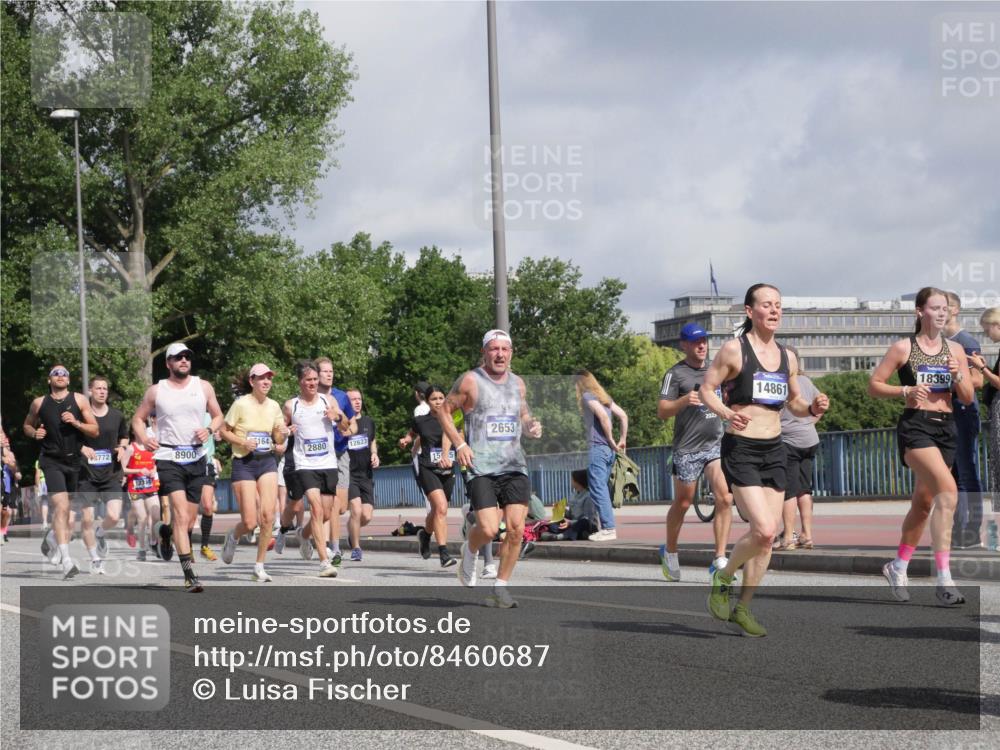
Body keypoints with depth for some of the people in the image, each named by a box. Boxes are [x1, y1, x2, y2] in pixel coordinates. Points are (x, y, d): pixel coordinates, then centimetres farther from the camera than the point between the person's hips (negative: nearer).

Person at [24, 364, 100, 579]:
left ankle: (51, 537, 49)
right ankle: (66, 561, -25)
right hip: (51, 460, -3)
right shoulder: (39, 403, 4)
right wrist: (34, 433, -2)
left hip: (74, 460, 3)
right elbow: (27, 425, 20)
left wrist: (75, 422, -15)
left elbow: (95, 431, 2)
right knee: (61, 506, -19)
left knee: (66, 509, 16)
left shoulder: (79, 400, 3)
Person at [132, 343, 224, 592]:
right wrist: (144, 439, -7)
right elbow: (138, 418, 12)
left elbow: (218, 416, 15)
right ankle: (189, 574, -19)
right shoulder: (156, 391, 5)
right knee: (182, 516, -16)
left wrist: (209, 430, -7)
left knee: (189, 518, 9)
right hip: (168, 458, -3)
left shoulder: (203, 387, 9)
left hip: (196, 458, 3)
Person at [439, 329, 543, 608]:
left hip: (514, 467, 5)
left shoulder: (517, 383, 14)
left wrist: (531, 425, 3)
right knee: (488, 529, -14)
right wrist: (459, 444, -7)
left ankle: (500, 587, 8)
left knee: (516, 528, -6)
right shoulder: (470, 381, -2)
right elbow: (444, 411, 4)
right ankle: (469, 551, 22)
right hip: (481, 468, -5)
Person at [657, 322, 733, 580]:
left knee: (725, 499, -12)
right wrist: (684, 400, -27)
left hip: (716, 443, 4)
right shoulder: (676, 374, -3)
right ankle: (669, 552, 29)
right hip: (687, 449, -4)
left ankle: (720, 560, -11)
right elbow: (661, 411, -10)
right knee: (683, 503, 7)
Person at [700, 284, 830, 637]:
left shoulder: (787, 357, 11)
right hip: (741, 448, -6)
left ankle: (743, 608, 18)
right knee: (764, 529, -19)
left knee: (768, 536, 5)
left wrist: (812, 408, -1)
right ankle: (723, 578, 7)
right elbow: (706, 389, -5)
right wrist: (727, 414, -23)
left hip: (774, 450, 6)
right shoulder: (734, 350, -6)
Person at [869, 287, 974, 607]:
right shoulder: (903, 348, -1)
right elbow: (874, 385, 2)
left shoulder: (955, 350, 11)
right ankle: (944, 579, -26)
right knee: (948, 489, -25)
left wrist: (958, 376, -8)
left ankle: (898, 567, 35)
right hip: (915, 426, -6)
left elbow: (968, 398, 11)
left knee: (924, 504, 14)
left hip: (946, 428, 6)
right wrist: (906, 391, -13)